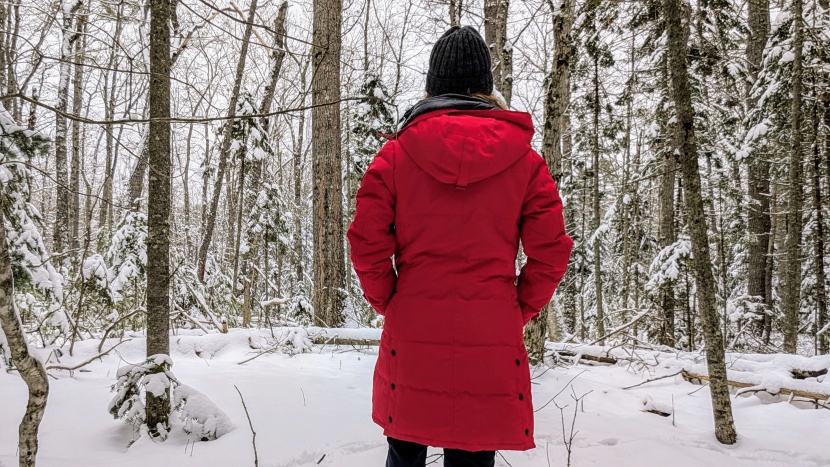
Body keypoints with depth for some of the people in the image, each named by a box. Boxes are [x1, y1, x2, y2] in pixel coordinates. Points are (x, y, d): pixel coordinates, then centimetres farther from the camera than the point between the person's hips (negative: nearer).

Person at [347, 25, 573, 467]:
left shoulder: (397, 151, -1)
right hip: (492, 339, 0)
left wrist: (388, 303, 6)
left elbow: (367, 242, -6)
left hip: (412, 333, 0)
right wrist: (520, 311, 8)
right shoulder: (524, 157, 0)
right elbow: (551, 251, -2)